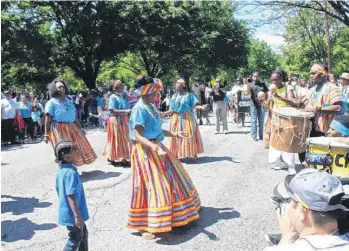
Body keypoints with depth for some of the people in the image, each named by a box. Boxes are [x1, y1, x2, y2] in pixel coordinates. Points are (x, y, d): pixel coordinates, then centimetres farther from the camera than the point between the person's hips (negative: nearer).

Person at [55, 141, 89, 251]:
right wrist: (77, 216, -27)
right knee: (76, 238, 8)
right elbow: (71, 196, -30)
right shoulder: (71, 173, -27)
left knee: (83, 233, 22)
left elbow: (58, 190, 15)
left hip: (67, 212, 9)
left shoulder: (61, 171, 3)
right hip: (72, 214, -9)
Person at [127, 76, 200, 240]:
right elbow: (138, 136, -23)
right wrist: (153, 146, -37)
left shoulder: (151, 106, 10)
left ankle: (173, 212, 41)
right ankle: (144, 226, 2)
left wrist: (175, 134, 21)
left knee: (170, 177, 20)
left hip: (156, 148, 10)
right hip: (145, 150, -10)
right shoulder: (140, 108, -17)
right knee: (151, 186, -9)